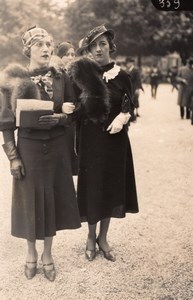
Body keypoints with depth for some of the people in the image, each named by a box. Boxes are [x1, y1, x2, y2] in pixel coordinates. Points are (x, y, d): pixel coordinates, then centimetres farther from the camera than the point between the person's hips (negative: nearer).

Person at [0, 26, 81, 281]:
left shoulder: (61, 79, 2)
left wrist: (58, 119, -16)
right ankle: (31, 254, 29)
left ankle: (48, 254, 28)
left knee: (53, 198, 8)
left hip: (56, 148, 2)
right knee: (31, 199, 6)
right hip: (29, 147, -2)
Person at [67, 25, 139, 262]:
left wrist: (122, 118, -14)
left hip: (114, 139, 2)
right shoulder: (81, 71, -5)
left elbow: (128, 107, 6)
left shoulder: (121, 76, 1)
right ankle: (91, 237, 27)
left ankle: (103, 238, 26)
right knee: (92, 186, 6)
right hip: (90, 138, -2)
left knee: (111, 187, 9)